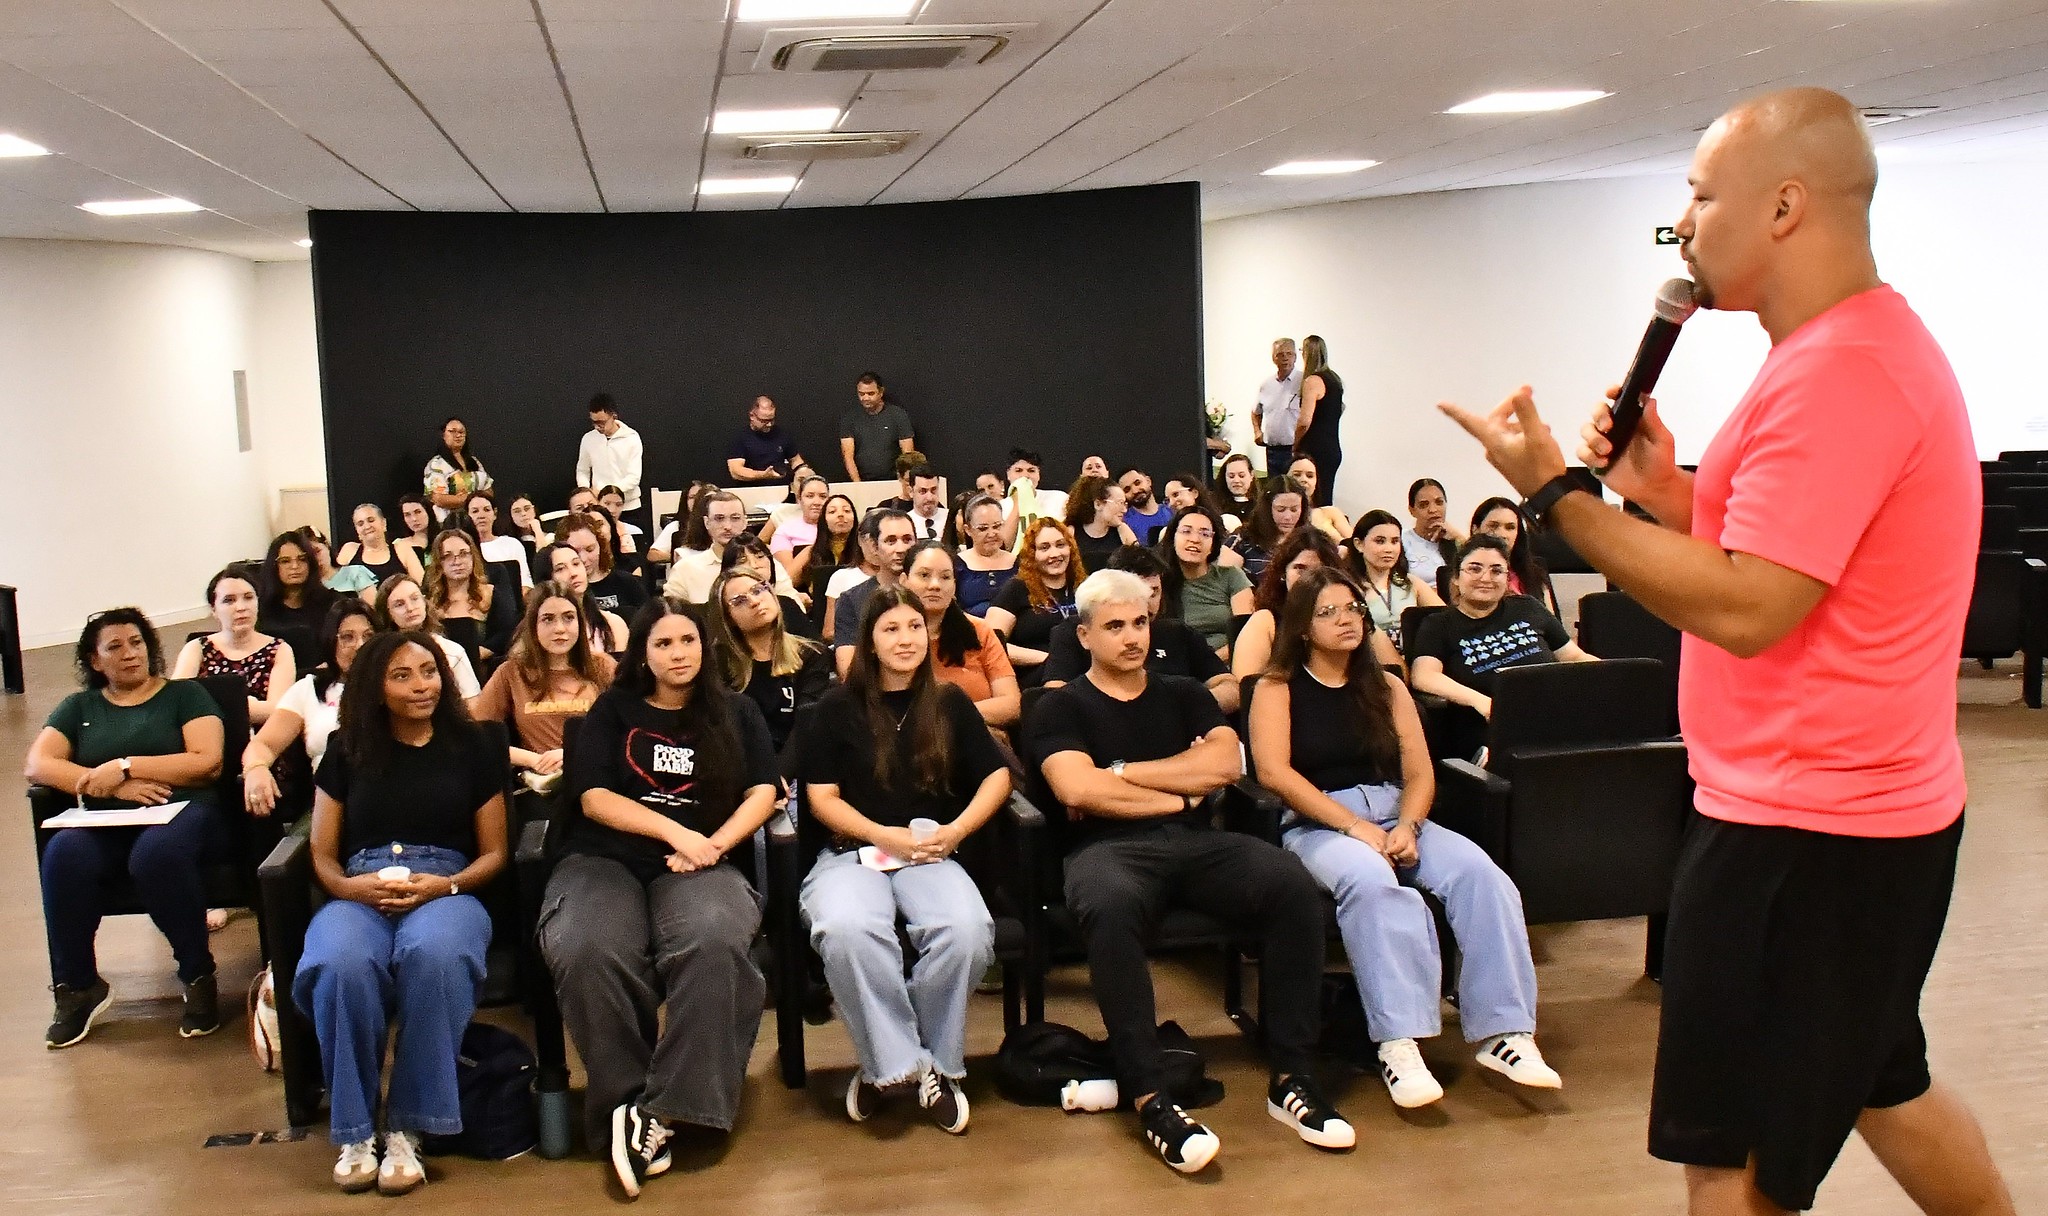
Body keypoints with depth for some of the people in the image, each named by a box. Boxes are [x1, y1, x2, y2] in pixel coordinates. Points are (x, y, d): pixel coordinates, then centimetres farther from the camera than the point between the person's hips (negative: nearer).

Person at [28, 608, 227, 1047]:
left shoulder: (184, 694, 14)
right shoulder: (78, 707, 22)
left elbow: (207, 762, -2)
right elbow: (37, 764, 6)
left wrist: (123, 767, -8)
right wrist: (113, 787, -8)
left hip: (181, 810, -3)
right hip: (105, 824, 3)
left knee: (157, 852, -39)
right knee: (64, 854, -32)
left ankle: (198, 977, -21)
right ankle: (77, 988, -17)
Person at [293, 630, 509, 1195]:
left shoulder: (471, 747, 14)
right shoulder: (347, 751, 16)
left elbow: (495, 852, 11)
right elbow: (322, 855, 15)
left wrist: (445, 885, -9)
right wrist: (348, 886, -9)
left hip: (447, 889, -1)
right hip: (358, 892, 1)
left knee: (434, 956, -40)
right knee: (341, 964, -37)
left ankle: (407, 1129, -28)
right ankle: (354, 1132, -22)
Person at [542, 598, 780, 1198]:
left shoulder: (735, 714, 18)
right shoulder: (613, 711, 14)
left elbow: (762, 792, 8)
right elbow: (594, 798, 3)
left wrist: (711, 845, -9)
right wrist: (676, 832, -10)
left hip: (698, 864, 0)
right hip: (604, 858, 0)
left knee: (714, 945, -37)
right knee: (589, 954, -36)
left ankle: (661, 1110, -33)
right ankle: (624, 1105, -23)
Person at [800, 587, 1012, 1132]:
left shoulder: (949, 702, 13)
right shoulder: (840, 707, 7)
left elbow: (997, 775, 11)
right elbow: (821, 797, 2)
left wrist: (956, 831, -6)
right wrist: (885, 836, -12)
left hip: (931, 857, 1)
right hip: (852, 853, -1)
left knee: (967, 931, -33)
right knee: (846, 929, -38)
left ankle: (919, 1064, -11)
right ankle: (897, 1063, -19)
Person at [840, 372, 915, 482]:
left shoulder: (898, 415, 5)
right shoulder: (848, 417, 6)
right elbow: (848, 456, 0)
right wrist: (857, 483, -13)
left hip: (890, 481, 0)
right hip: (859, 482, 0)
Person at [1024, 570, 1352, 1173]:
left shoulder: (1183, 695, 24)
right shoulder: (1061, 708, 14)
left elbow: (1225, 763, 4)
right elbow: (1077, 790, -5)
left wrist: (1121, 773, 1)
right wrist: (1176, 796, 2)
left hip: (1197, 842, 3)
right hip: (1111, 847, -3)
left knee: (1293, 883, -27)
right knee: (1111, 905, -40)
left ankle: (1290, 1078, -20)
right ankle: (1150, 1099, -37)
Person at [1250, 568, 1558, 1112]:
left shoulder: (1386, 687, 18)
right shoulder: (1278, 688, 6)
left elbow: (1420, 772, 9)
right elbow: (1273, 771, -9)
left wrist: (1407, 827, -12)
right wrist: (1354, 825, -15)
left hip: (1395, 816, 5)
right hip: (1316, 824, -4)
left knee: (1480, 873, -25)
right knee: (1372, 882, -38)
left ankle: (1502, 1032, -26)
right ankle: (1398, 1044, -40)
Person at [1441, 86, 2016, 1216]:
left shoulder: (1835, 370, -22)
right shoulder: (1870, 344, 13)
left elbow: (1746, 609, -27)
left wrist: (1556, 490, -21)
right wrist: (1663, 495, 1)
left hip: (1800, 832, -11)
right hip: (1876, 811, 11)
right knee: (1880, 1081, 28)